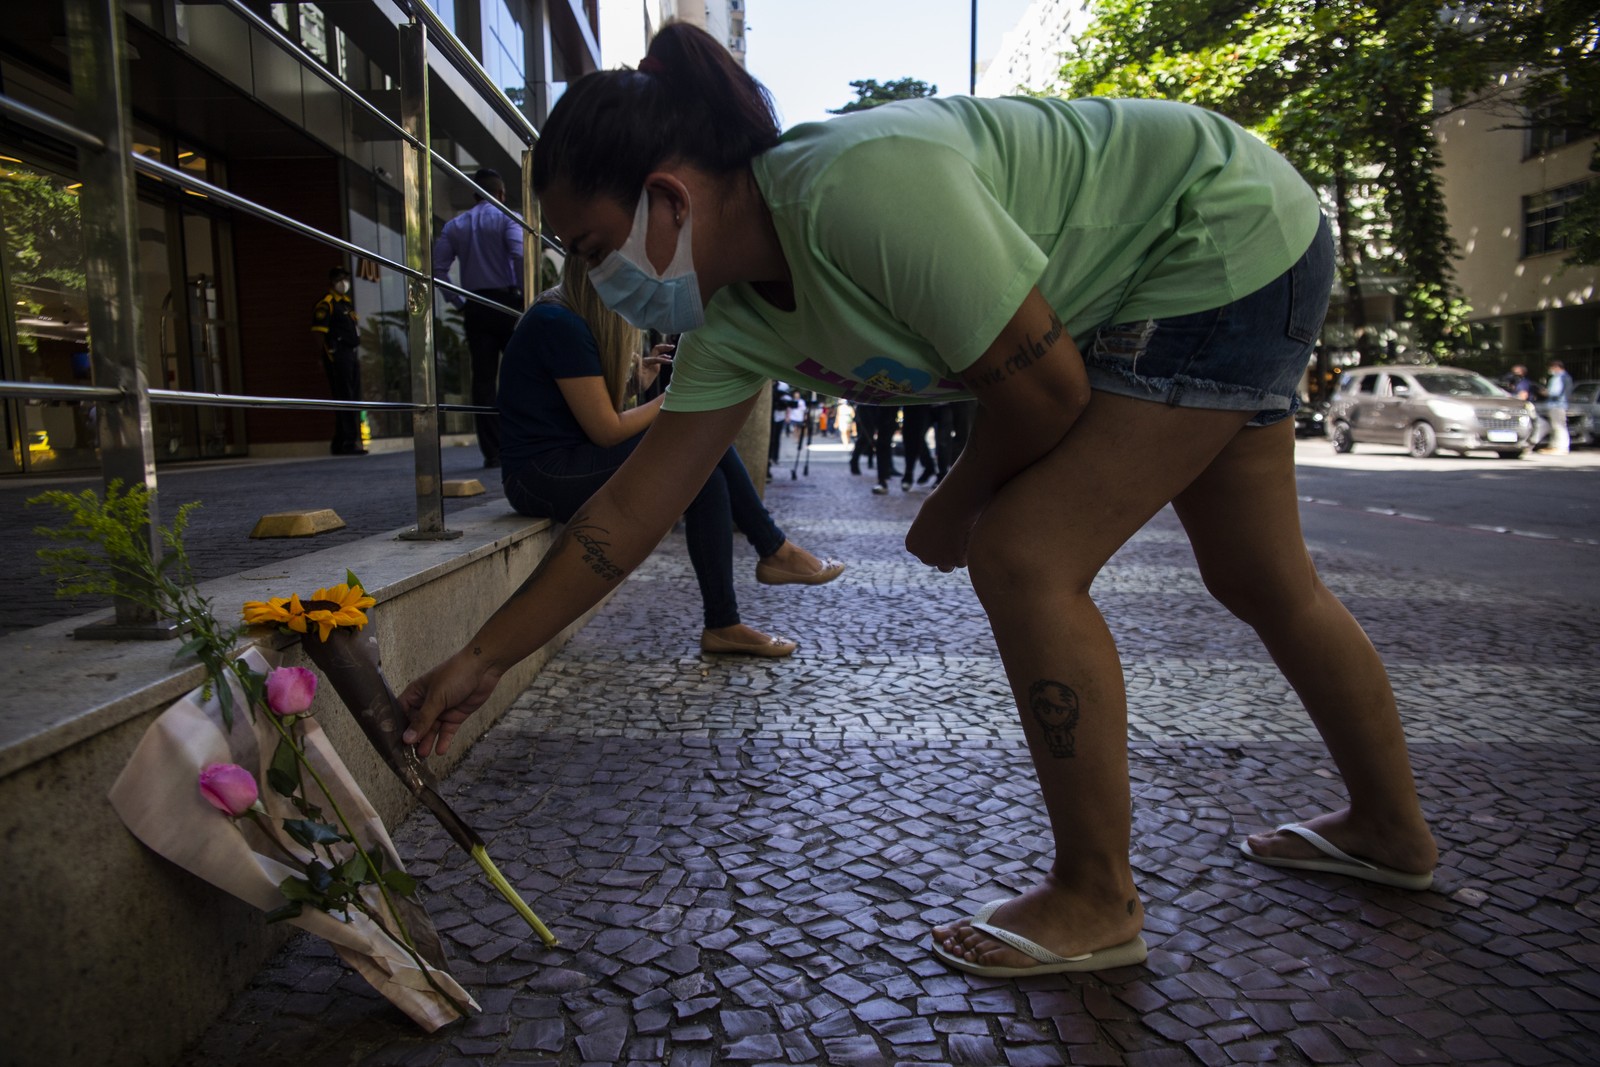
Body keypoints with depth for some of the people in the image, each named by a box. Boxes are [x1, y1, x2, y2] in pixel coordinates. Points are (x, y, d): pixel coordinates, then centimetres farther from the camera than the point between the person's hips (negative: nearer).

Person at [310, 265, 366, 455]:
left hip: (352, 355, 9)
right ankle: (345, 443, -6)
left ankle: (347, 443, 19)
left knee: (353, 399, 11)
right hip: (338, 357, -9)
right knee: (343, 399, -8)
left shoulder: (348, 302, 19)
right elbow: (319, 330, -15)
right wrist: (329, 352, -14)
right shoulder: (326, 303, -8)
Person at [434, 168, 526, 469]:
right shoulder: (507, 219, 0)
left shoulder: (454, 226, 12)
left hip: (476, 308, 3)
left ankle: (492, 452, 0)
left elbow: (438, 268, 5)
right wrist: (527, 297, -10)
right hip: (507, 302, -3)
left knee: (483, 379, 3)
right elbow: (520, 256, -16)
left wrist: (459, 302, 9)